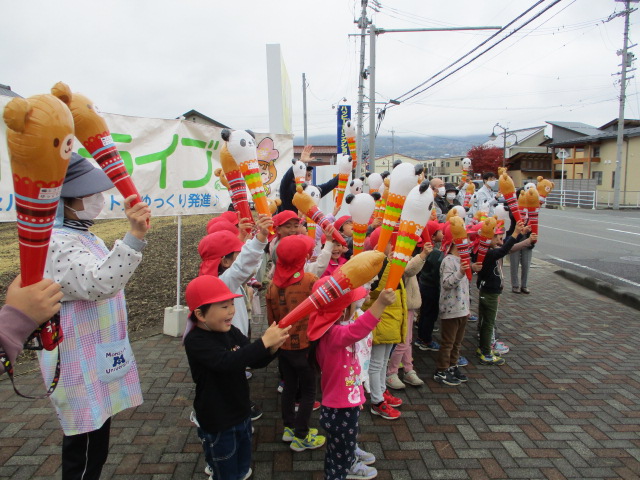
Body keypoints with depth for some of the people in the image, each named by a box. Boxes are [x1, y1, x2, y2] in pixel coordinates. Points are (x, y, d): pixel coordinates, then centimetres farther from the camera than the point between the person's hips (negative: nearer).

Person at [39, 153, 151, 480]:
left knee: (92, 447, 22)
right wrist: (134, 236, -47)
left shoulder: (83, 236, 12)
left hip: (96, 364, 10)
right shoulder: (56, 243, -21)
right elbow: (99, 284, -39)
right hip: (81, 371, -10)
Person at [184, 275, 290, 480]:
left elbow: (255, 362, 1)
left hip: (241, 413, 7)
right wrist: (264, 341, -42)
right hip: (217, 422, -6)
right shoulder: (195, 341, -24)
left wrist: (272, 347, -20)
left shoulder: (232, 332, -3)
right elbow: (226, 362, -39)